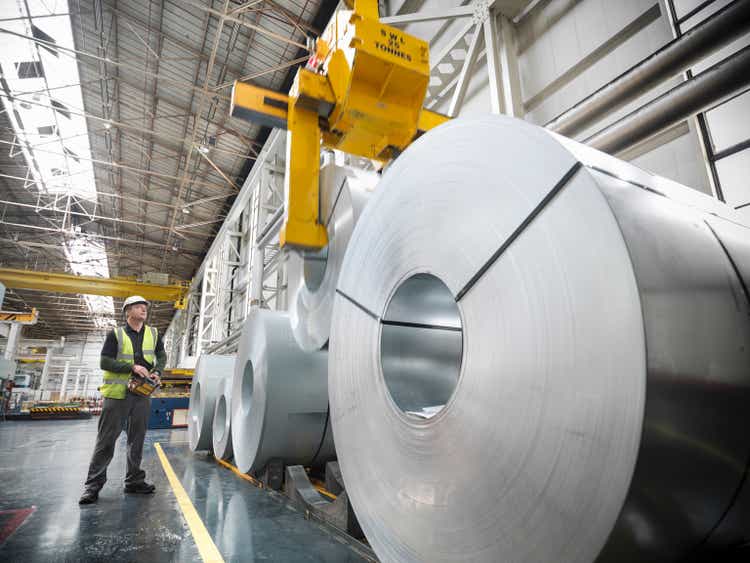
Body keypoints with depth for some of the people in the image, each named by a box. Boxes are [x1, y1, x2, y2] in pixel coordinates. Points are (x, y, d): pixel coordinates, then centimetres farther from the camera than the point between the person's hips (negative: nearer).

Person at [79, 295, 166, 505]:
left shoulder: (153, 334, 9)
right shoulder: (115, 334, -1)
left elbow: (162, 356, 17)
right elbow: (104, 362, -7)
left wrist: (157, 372, -2)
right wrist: (132, 367, -18)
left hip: (142, 393, 4)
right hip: (117, 393, -3)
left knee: (137, 439, 10)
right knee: (106, 439, 1)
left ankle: (134, 480, 20)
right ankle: (94, 484, 12)